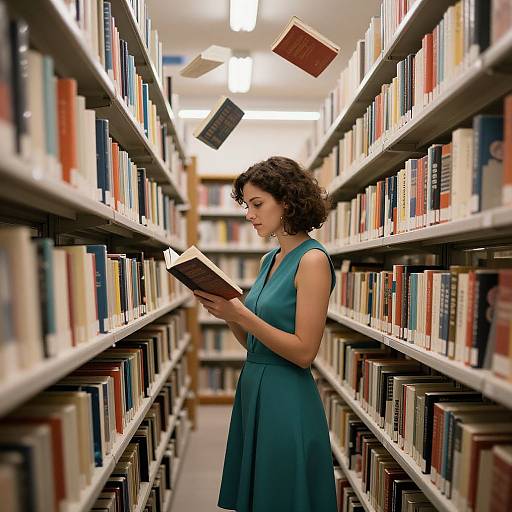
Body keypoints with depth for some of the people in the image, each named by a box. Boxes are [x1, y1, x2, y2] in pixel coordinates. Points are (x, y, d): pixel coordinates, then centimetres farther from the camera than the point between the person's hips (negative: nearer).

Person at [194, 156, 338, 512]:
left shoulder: (313, 260, -15)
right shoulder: (270, 259, 9)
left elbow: (304, 352, -19)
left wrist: (241, 314, -22)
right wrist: (226, 310, -4)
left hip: (288, 398, -8)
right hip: (253, 389, 8)